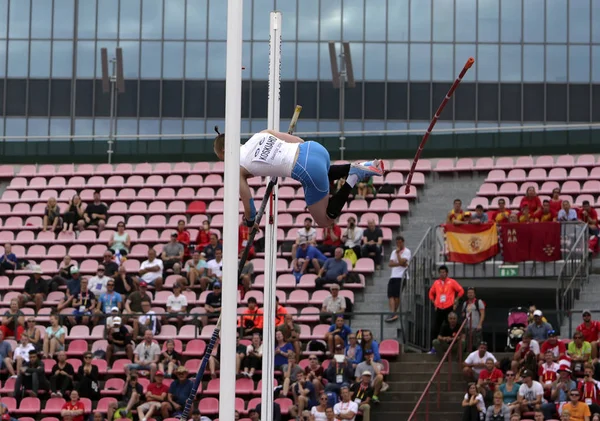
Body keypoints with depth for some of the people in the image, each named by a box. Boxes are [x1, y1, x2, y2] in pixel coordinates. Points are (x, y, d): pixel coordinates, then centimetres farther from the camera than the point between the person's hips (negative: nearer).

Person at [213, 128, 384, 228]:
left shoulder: (238, 168, 4)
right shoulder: (259, 135, 18)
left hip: (308, 171, -7)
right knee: (321, 175, 46)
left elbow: (247, 201, 13)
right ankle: (362, 168, 21)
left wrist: (250, 221, 33)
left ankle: (352, 180, -3)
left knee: (325, 221, 17)